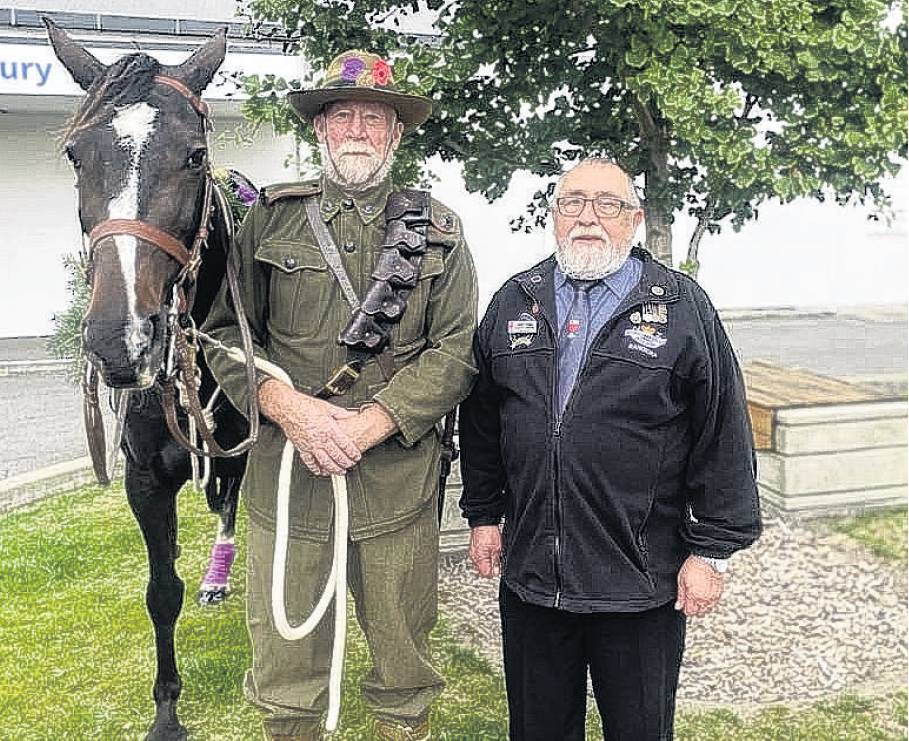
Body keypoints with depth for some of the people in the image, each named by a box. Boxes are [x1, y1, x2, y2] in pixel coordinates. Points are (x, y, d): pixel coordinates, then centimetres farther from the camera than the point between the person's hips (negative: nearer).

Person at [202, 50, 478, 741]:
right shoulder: (271, 217, 6)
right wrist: (287, 406, -14)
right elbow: (225, 328, 3)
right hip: (285, 470, 1)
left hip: (397, 474, 0)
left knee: (403, 652, 14)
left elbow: (458, 349, -4)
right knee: (285, 654, 13)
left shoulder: (438, 231, 5)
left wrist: (371, 423, -15)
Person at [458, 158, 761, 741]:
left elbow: (724, 438, -4)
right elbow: (480, 420, 13)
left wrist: (712, 550, -5)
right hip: (530, 572, 3)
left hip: (641, 583, -3)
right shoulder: (514, 302, 7)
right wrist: (483, 515, 11)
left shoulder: (684, 308, -4)